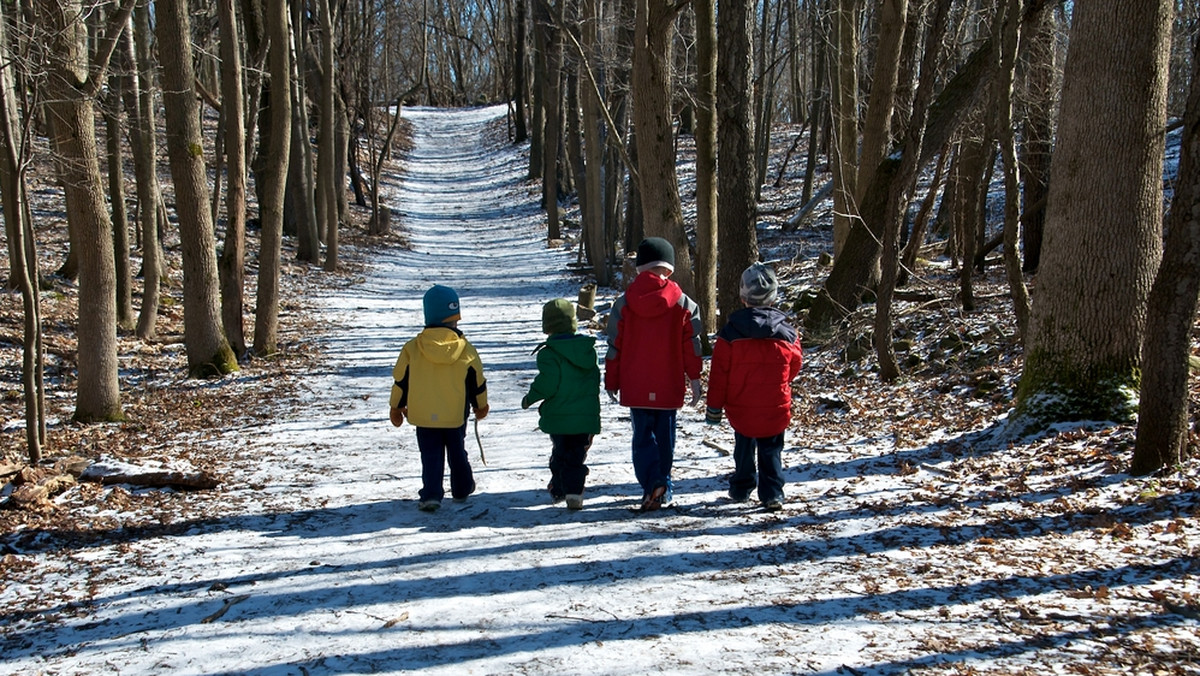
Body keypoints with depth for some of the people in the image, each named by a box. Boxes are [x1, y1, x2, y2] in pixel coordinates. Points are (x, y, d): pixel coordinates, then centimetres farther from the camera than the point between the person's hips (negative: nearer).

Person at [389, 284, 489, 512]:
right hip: (456, 415, 1)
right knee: (457, 451, 19)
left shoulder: (412, 348, -8)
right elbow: (477, 382, 2)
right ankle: (462, 488, 33)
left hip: (424, 416, -1)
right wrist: (481, 405, 19)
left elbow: (401, 381, 0)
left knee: (431, 455, 6)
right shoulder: (466, 350, -8)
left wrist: (396, 407, 14)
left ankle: (431, 494, -6)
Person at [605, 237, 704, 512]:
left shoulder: (624, 303, -2)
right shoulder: (683, 303, -2)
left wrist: (611, 383, 8)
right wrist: (695, 379, 9)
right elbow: (691, 345, 0)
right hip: (669, 386, 1)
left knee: (643, 435, 5)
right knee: (665, 435, 12)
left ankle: (652, 482, -13)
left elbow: (614, 347, 0)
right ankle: (663, 487, 18)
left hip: (635, 386, 0)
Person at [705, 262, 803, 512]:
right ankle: (772, 494, 1)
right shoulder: (788, 334, -5)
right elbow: (794, 367, 9)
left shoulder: (730, 333, -11)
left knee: (743, 448, 19)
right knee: (771, 452, 10)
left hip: (741, 409, 0)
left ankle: (741, 488, 30)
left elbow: (718, 374, -8)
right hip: (776, 409, 0)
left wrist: (714, 408, 0)